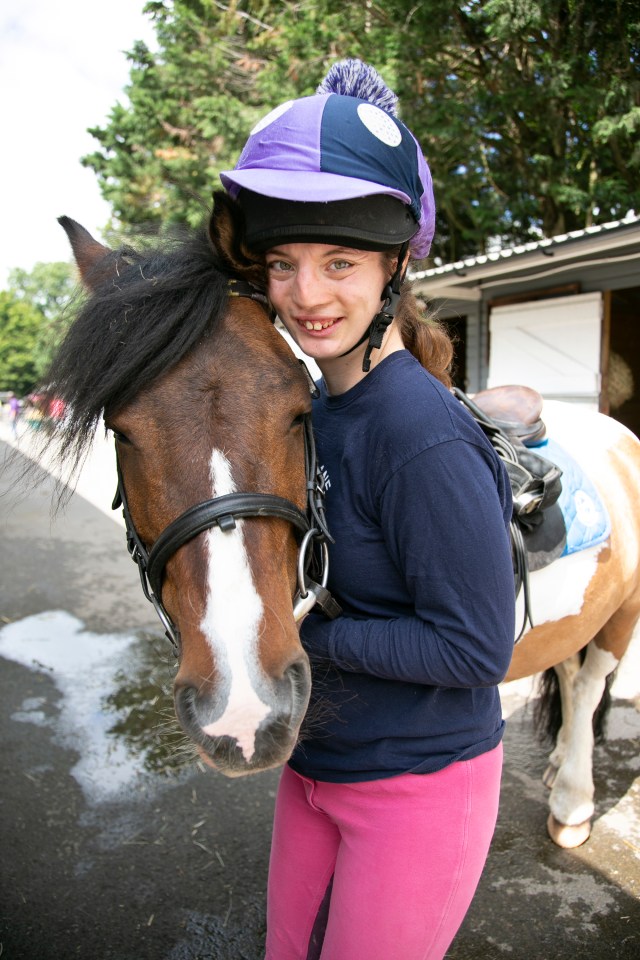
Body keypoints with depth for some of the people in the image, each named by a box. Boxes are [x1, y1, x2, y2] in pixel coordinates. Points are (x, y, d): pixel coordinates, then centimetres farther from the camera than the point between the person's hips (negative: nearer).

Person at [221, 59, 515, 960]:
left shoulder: (424, 433, -28)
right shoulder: (318, 403, -2)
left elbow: (475, 648, -25)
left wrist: (300, 629, -23)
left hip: (418, 782, -7)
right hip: (315, 764, 8)